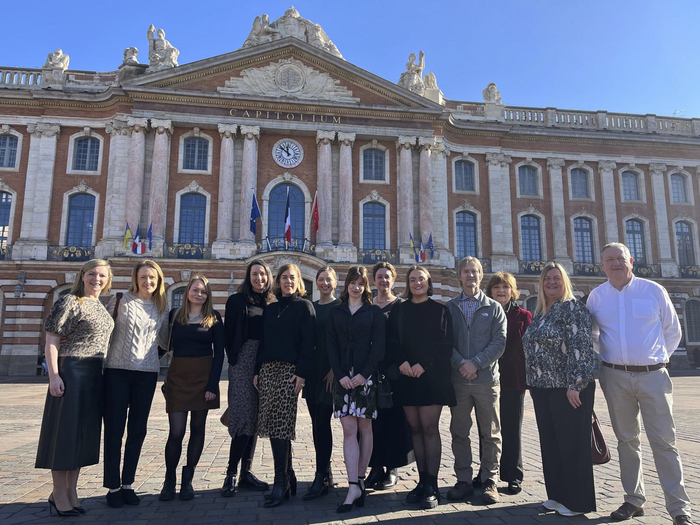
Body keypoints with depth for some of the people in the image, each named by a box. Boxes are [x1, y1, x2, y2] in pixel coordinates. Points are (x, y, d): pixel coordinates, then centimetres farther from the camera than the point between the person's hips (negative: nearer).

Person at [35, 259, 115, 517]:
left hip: (95, 375, 7)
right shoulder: (69, 302, -6)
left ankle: (71, 491, 23)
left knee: (84, 431, 11)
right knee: (65, 429, 1)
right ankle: (59, 495, 13)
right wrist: (54, 375, -18)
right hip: (71, 371, -7)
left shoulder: (102, 308, 15)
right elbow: (51, 340, -10)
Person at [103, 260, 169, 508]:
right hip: (117, 371, -3)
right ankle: (113, 487, 14)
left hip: (147, 374, 3)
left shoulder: (162, 307, 8)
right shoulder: (121, 301, -1)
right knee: (114, 429, 3)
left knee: (138, 430, 7)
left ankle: (127, 484, 21)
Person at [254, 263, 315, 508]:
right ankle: (288, 478, 18)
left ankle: (281, 484, 0)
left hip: (289, 371, -6)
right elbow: (263, 341, 17)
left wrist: (301, 372, -15)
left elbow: (308, 342, -6)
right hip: (267, 370, 6)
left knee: (281, 426, -9)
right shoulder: (270, 309, 18)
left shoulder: (304, 306, 1)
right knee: (272, 426, 5)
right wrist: (257, 371, 9)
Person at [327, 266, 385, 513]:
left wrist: (363, 374, -12)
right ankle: (354, 487, -4)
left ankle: (359, 481, 15)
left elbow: (378, 346, -2)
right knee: (349, 430, -3)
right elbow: (331, 347, 4)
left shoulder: (374, 312, 5)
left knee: (365, 429, 4)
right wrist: (341, 375, -8)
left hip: (366, 376, -1)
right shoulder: (335, 313, 11)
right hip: (343, 378, 1)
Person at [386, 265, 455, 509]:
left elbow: (445, 345, -3)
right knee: (416, 429, 6)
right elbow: (392, 341, 6)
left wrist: (424, 365, -14)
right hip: (406, 376, 3)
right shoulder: (398, 310, 11)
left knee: (429, 428, -6)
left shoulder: (440, 310, 4)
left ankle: (432, 486, 0)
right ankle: (422, 482, 14)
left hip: (432, 376, -3)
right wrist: (402, 362, -11)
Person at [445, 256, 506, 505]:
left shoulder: (493, 308, 6)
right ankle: (463, 480, 18)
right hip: (458, 379, 1)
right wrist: (460, 363, -13)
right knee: (459, 433, 7)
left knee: (490, 434, 6)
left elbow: (499, 342, -3)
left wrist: (476, 363, -14)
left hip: (487, 378, -1)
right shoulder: (450, 307, 8)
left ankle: (489, 480, 18)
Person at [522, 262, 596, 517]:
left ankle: (577, 501, 15)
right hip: (543, 389, 8)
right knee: (550, 442, 13)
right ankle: (558, 494, 26)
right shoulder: (539, 313, 14)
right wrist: (533, 384, 16)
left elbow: (581, 347, -16)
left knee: (572, 444, 2)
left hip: (568, 388, -7)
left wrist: (575, 384, -20)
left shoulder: (573, 307, -8)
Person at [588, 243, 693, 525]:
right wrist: (605, 359, 9)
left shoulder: (654, 290, 0)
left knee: (664, 442, -1)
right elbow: (591, 334, 17)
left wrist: (659, 358, 8)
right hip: (615, 377, 2)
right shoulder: (596, 296, 4)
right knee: (626, 440, 10)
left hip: (652, 375, -2)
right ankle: (634, 500, 22)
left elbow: (673, 331, 10)